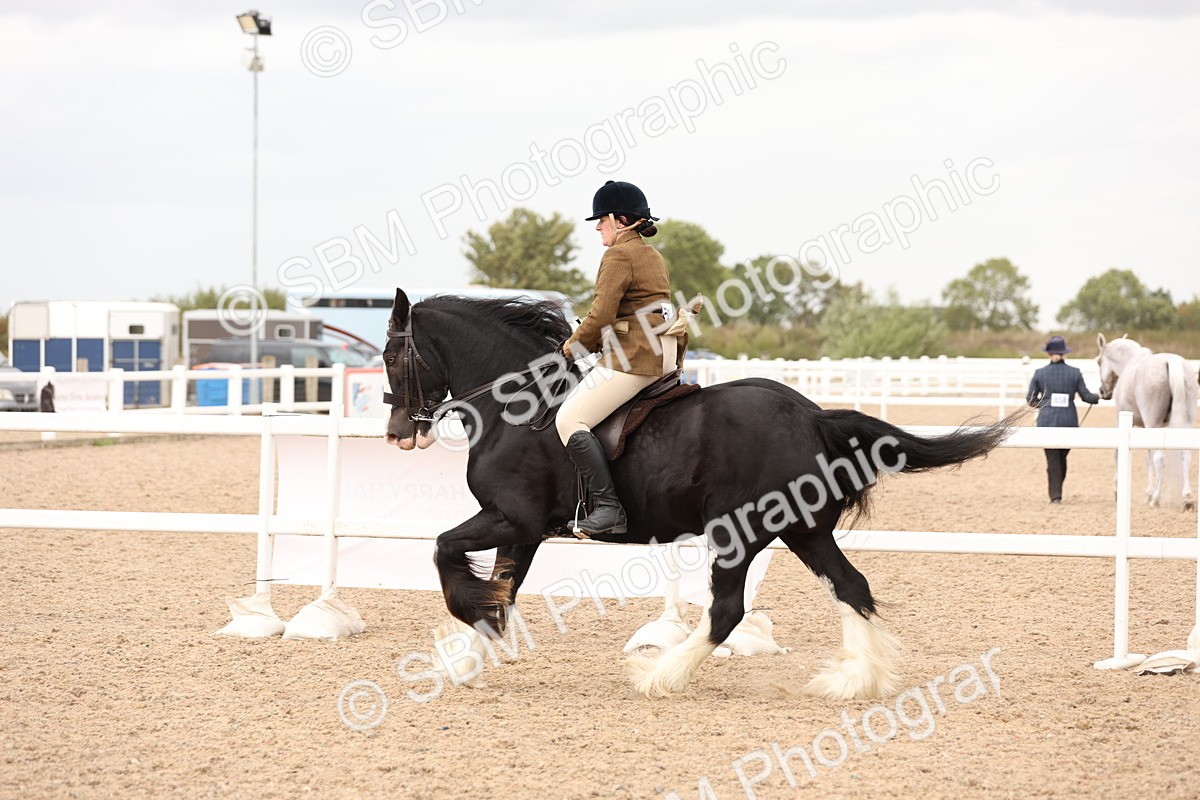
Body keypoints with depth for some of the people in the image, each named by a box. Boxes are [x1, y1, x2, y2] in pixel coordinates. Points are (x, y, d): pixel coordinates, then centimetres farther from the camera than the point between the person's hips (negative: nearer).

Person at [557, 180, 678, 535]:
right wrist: (591, 343, 19)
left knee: (570, 419, -11)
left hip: (633, 358, -11)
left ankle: (608, 506, -21)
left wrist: (573, 346, 0)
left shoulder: (619, 255, -10)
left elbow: (601, 316, -17)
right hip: (662, 356, 11)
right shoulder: (654, 257, 21)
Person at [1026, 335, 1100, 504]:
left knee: (1052, 459, 3)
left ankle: (1055, 495, -5)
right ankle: (1056, 492, 25)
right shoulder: (1075, 373, -2)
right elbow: (1086, 396, 1)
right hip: (1069, 421, 1)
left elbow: (1030, 400, 3)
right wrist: (1099, 397, 21)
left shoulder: (1040, 373, -2)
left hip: (1047, 421, -1)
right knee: (1062, 457, 17)